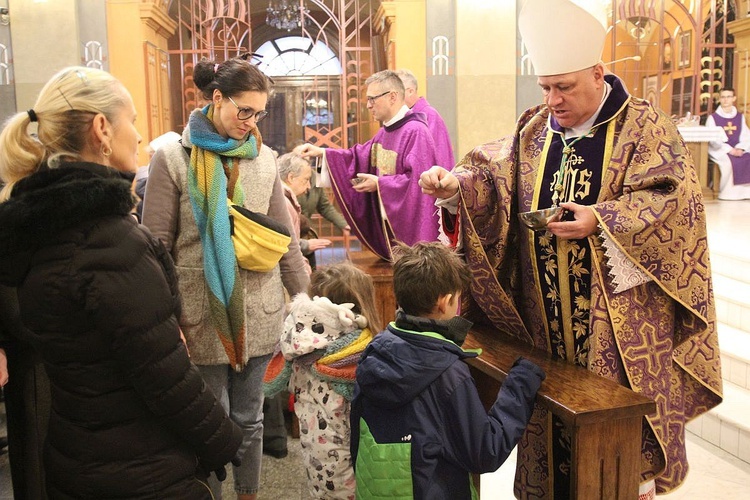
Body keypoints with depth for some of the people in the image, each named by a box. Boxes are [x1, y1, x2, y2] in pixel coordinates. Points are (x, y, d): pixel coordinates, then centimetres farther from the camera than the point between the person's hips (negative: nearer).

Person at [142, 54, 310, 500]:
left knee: (250, 419, 16)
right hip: (202, 312, -3)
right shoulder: (174, 158, -5)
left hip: (260, 312, 3)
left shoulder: (264, 158, 5)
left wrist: (303, 297, 8)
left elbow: (285, 237, 9)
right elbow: (156, 244, -5)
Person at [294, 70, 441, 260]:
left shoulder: (415, 131, -17)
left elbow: (418, 179, -25)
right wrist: (322, 152, 9)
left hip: (411, 223, -9)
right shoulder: (386, 131, 13)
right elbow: (359, 157, 18)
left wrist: (379, 183, -16)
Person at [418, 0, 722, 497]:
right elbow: (492, 176, 1)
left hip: (619, 312, -4)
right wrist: (455, 184, -20)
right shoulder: (534, 130, 7)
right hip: (549, 314, 4)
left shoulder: (644, 127, -6)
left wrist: (601, 220, -24)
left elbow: (674, 197, -14)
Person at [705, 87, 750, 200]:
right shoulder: (713, 117, 3)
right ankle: (727, 194, -23)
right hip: (719, 150, -4)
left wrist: (740, 148, -11)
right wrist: (729, 149, -18)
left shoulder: (740, 117, 16)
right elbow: (712, 139, -7)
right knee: (729, 162, -33)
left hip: (737, 149, 4)